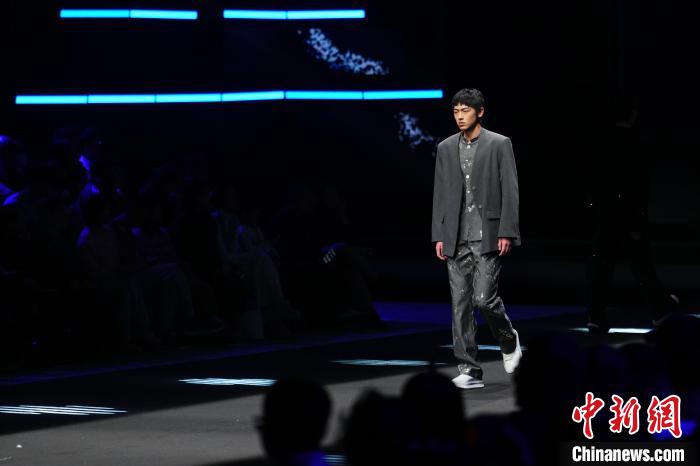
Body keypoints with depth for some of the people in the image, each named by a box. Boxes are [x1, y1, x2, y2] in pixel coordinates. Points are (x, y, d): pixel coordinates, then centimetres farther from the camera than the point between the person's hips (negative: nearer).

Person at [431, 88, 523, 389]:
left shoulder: (499, 145, -1)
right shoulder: (445, 149, 11)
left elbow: (510, 191, -4)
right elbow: (440, 195, 11)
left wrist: (507, 233, -11)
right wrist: (438, 236, 5)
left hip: (488, 237, -4)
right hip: (456, 239, 4)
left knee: (484, 298, -12)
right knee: (461, 304, 0)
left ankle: (508, 340, 18)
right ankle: (469, 370, 2)